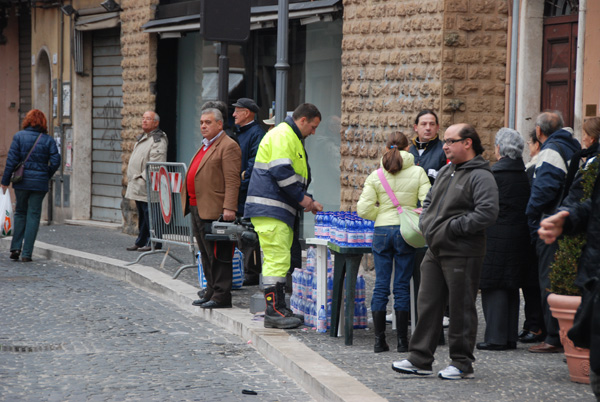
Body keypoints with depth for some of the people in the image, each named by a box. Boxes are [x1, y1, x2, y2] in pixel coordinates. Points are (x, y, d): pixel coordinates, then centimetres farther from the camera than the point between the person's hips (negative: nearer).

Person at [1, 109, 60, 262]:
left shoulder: (19, 136, -2)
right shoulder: (48, 140, 0)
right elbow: (56, 161, -7)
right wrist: (46, 176, 8)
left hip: (22, 181, 0)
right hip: (40, 183, 0)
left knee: (20, 213, 16)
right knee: (33, 215, 5)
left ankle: (16, 247, 7)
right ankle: (26, 253, 1)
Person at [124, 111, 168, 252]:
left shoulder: (158, 140, -12)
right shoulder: (143, 138, 20)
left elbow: (155, 164, -20)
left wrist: (143, 177, -23)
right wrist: (134, 180, 19)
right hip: (138, 185, 10)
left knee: (150, 215, -8)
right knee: (142, 215, 15)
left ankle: (154, 243, -4)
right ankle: (141, 242, 22)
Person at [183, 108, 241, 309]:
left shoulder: (228, 146, -9)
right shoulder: (205, 145, 22)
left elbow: (232, 181, -17)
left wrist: (229, 208, -24)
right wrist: (189, 203, 21)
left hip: (215, 210, -10)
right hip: (198, 209, 10)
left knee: (218, 255, -6)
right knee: (206, 255, 14)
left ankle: (221, 296, -3)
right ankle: (211, 292, 20)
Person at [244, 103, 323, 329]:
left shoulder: (292, 138, 25)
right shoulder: (282, 135, -10)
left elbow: (294, 175, 31)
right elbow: (281, 171, -20)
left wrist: (307, 201, 19)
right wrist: (302, 198, -13)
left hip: (279, 209, 11)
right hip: (270, 209, -11)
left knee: (278, 260, 11)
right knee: (277, 259, -12)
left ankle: (278, 309, 15)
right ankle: (274, 311, -12)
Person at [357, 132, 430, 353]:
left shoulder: (375, 176, 0)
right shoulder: (418, 173, -3)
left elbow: (363, 209, -4)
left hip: (382, 231, 1)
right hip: (406, 232, -1)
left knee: (381, 285, 6)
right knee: (402, 286, 5)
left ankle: (379, 340, 5)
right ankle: (402, 340, 7)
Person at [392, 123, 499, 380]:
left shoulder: (480, 177, -12)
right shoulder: (446, 171, 16)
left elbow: (487, 213, -24)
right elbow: (429, 200, 29)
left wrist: (452, 227, -19)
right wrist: (425, 222, 10)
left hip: (462, 255, -8)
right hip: (435, 251, 9)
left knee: (461, 308, 0)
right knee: (428, 305, 10)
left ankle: (462, 363, 9)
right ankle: (420, 359, 16)